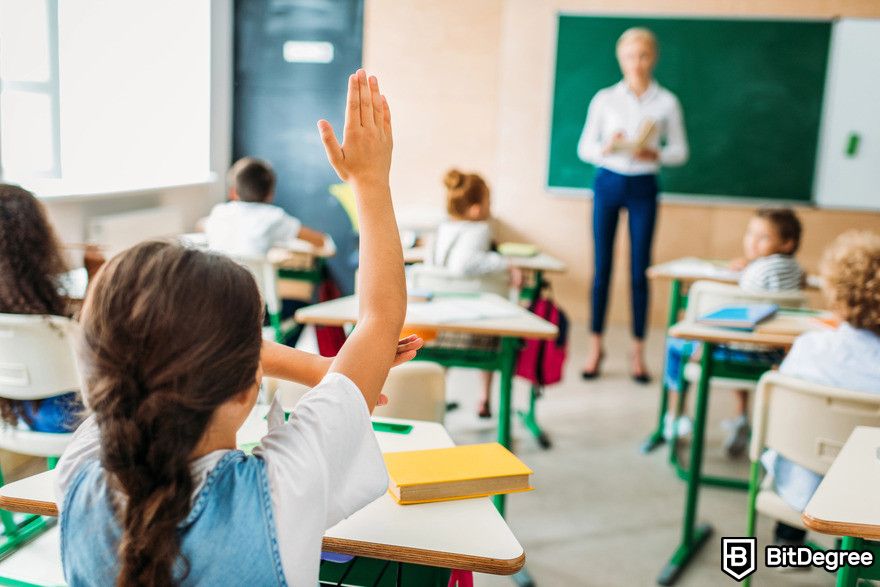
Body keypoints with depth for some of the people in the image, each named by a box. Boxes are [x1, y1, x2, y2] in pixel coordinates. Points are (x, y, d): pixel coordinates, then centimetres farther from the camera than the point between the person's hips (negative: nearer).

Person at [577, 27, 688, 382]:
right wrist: (606, 148, -17)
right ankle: (596, 347, 13)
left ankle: (638, 352, 13)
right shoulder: (604, 99, 2)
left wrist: (655, 154, -15)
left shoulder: (666, 102, 2)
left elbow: (680, 151, 5)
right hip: (608, 182, 0)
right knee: (602, 266, 2)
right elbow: (584, 147, 3)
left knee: (639, 270, 2)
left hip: (643, 187, 0)